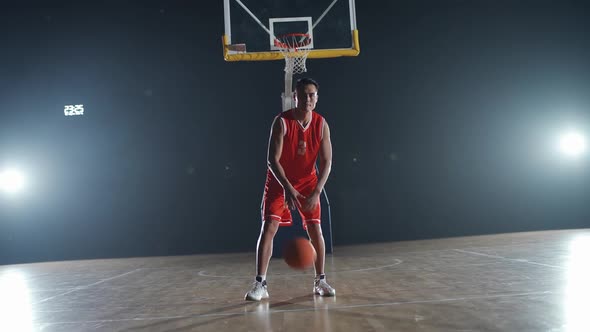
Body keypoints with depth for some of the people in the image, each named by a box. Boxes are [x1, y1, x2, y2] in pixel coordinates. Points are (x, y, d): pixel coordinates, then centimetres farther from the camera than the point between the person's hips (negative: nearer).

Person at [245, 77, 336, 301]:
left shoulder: (321, 124, -13)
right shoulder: (282, 122, -22)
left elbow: (326, 162, -14)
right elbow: (273, 160, -26)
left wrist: (317, 192, -27)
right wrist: (288, 188, -37)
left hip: (307, 181, 3)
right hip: (279, 181, -2)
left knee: (315, 228, -2)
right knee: (268, 227, -11)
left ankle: (320, 281, 12)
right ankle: (260, 284, -8)